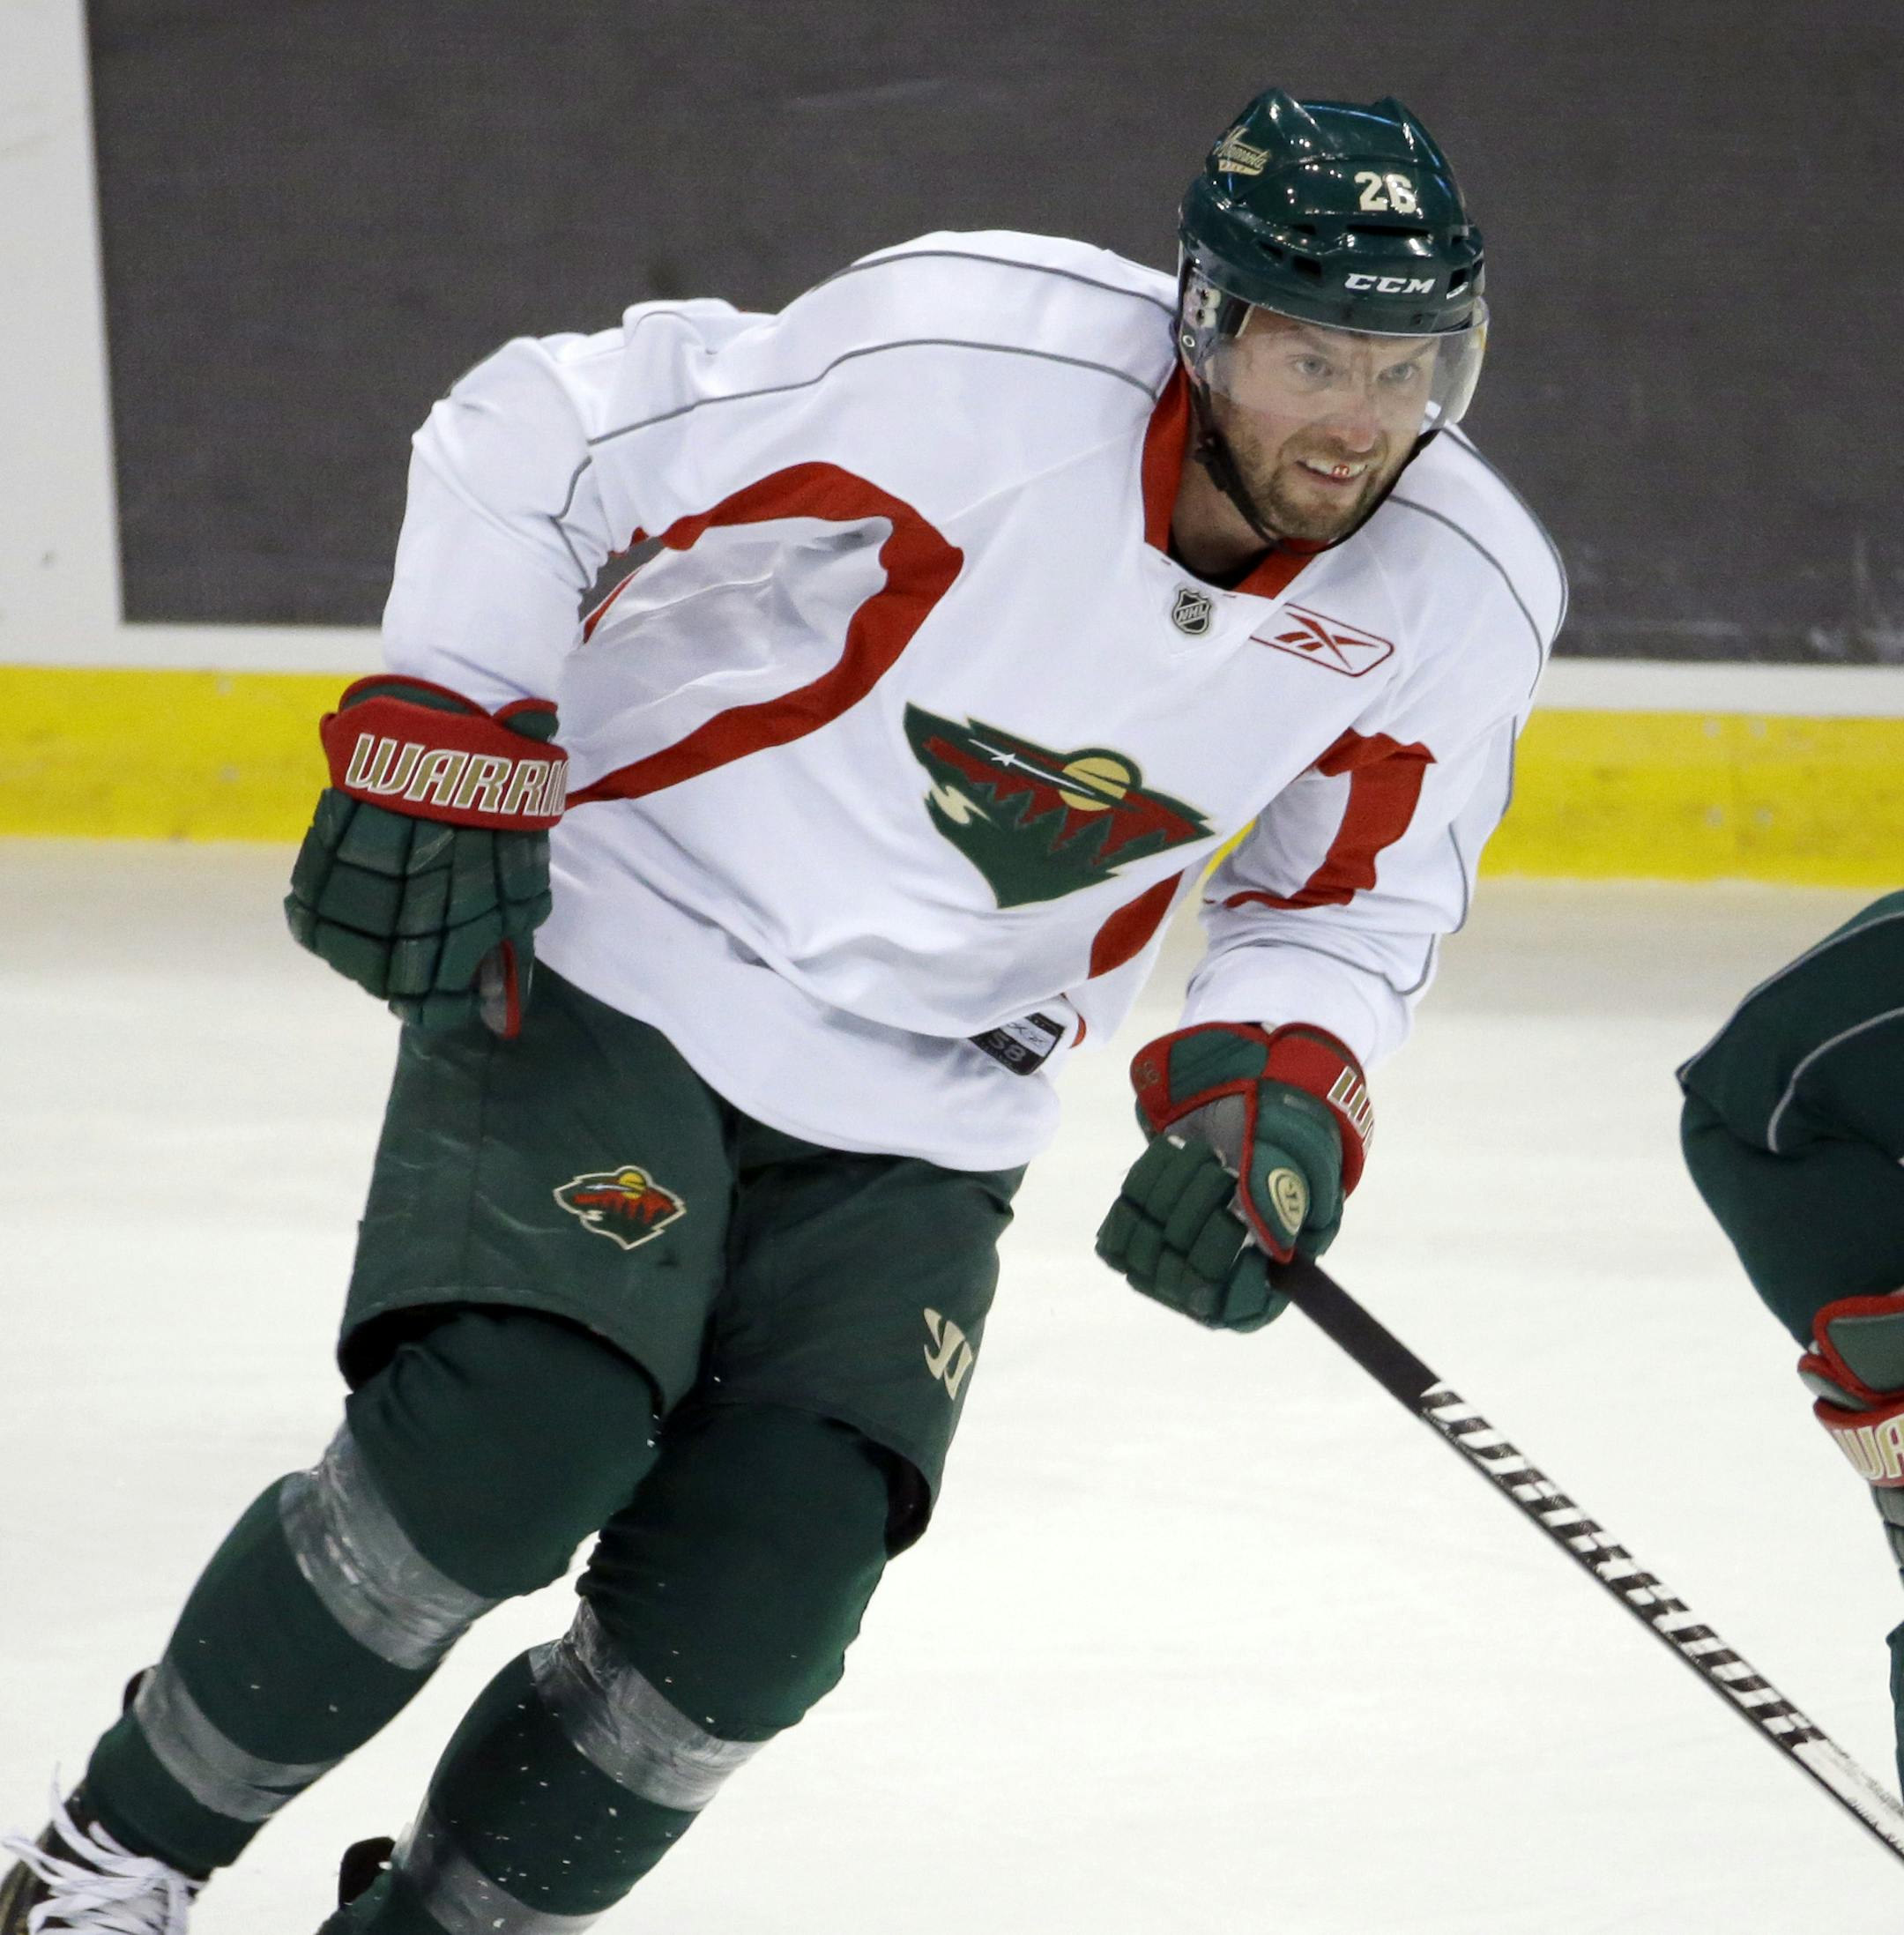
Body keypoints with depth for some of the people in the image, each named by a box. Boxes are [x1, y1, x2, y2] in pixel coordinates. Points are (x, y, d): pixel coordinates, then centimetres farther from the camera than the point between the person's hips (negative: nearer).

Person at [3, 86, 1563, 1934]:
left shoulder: (1461, 598, -10)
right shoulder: (964, 362, -25)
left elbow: (1359, 899, 7)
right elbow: (530, 439, -14)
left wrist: (1277, 1090, -11)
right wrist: (439, 749, -16)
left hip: (922, 1118, 4)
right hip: (612, 965, -4)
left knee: (751, 1601, -10)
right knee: (510, 1438, -22)